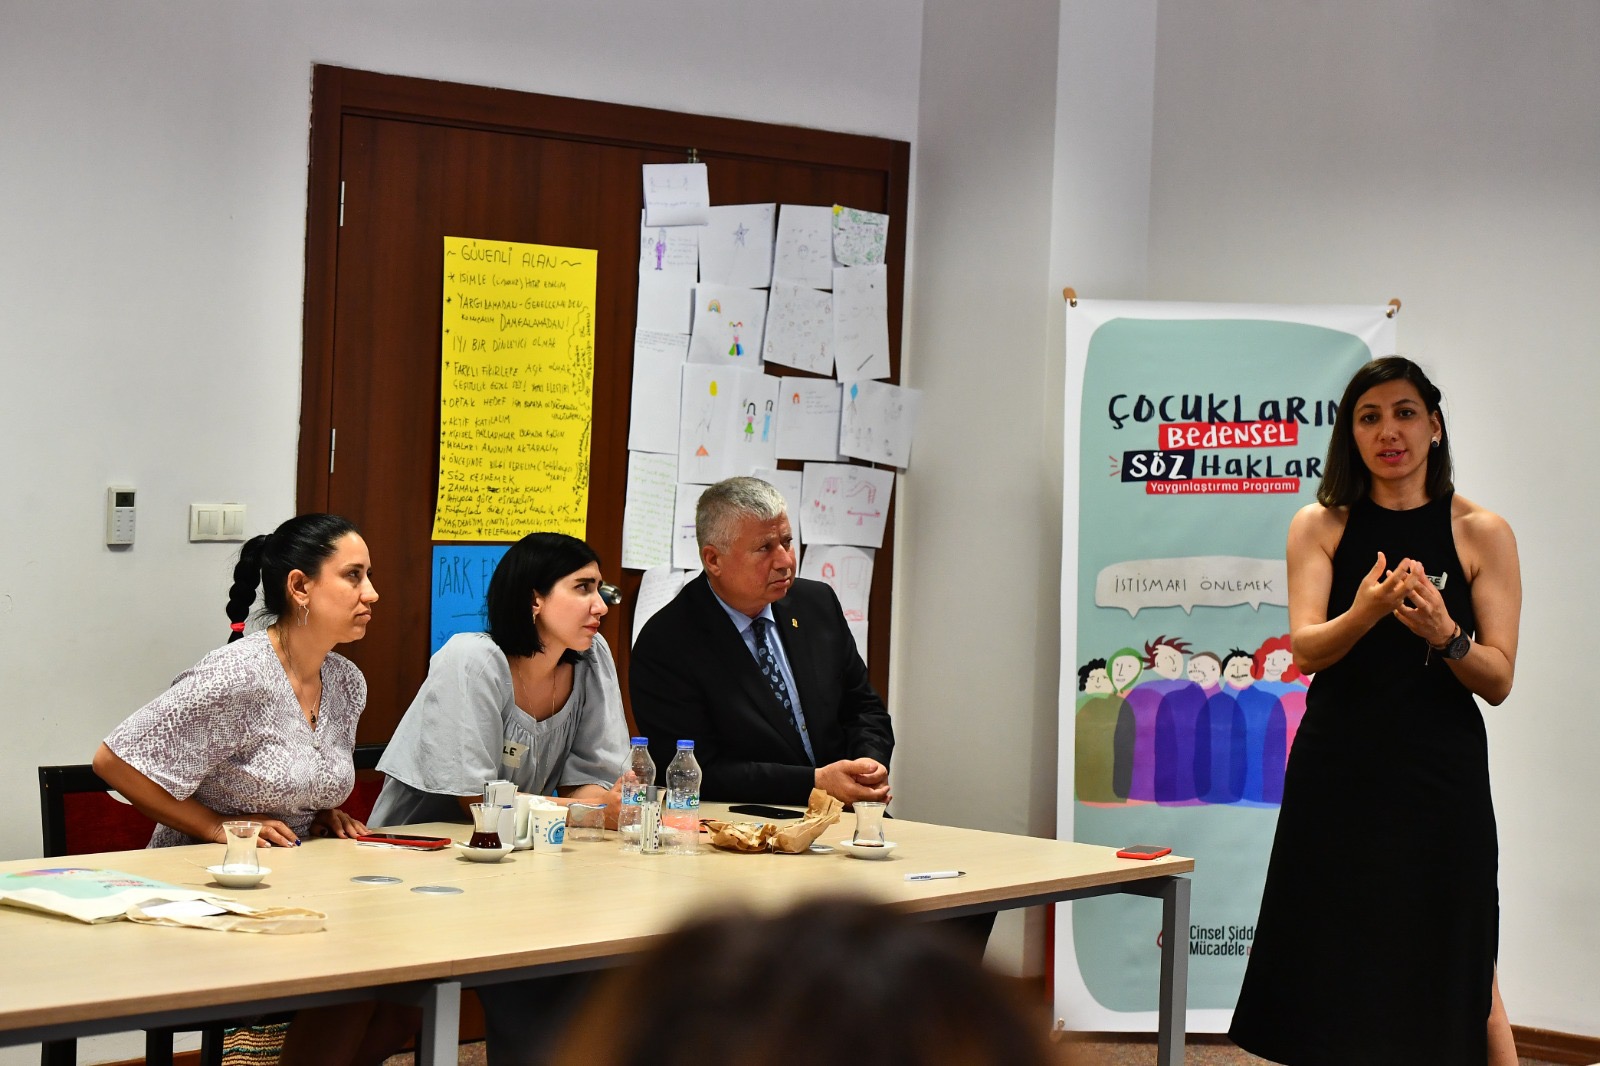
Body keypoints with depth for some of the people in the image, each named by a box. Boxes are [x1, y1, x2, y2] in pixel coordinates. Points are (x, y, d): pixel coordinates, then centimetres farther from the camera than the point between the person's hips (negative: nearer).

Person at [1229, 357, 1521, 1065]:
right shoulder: (1320, 526, 5)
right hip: (1337, 774, 2)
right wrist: (1365, 613, -28)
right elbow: (1306, 649, -8)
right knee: (1334, 966, 6)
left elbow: (1498, 681, -3)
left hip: (1439, 776, -1)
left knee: (1456, 970, 0)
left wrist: (1444, 633, -23)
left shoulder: (1482, 533, 1)